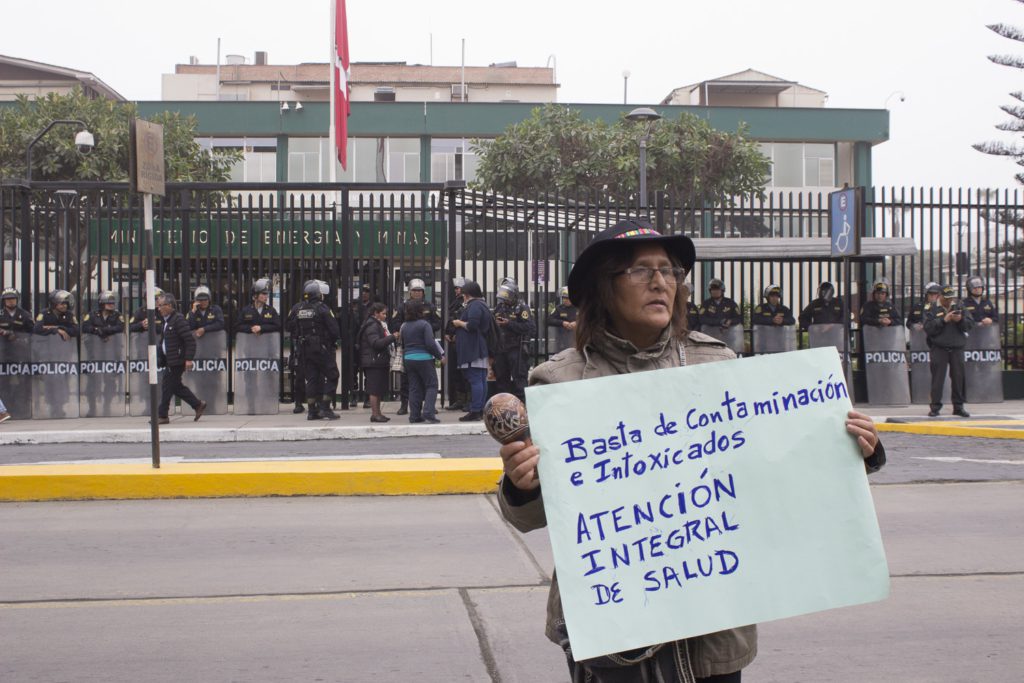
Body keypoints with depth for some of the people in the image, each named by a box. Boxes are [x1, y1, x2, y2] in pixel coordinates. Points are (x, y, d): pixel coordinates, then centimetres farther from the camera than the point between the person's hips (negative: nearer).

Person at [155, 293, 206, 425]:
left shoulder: (178, 320, -15)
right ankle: (198, 405, 20)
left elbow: (190, 340, -20)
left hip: (176, 361, -10)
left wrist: (188, 359, -23)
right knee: (176, 386, 13)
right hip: (170, 360, 10)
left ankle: (162, 415, 2)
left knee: (167, 386, -5)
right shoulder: (167, 321, 15)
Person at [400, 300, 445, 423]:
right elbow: (430, 344, -15)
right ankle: (428, 412, -14)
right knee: (431, 385, 0)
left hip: (408, 359, 6)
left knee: (414, 387, 10)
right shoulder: (424, 324, -9)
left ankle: (414, 415, 9)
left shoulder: (404, 326, 9)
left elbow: (402, 345, 15)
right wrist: (439, 356, -5)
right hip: (424, 358, -6)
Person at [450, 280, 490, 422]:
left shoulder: (474, 306, -11)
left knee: (475, 380, -12)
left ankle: (475, 412, -14)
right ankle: (481, 410, 11)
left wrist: (459, 323, -5)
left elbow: (472, 325, -23)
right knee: (482, 380, 9)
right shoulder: (483, 306, 21)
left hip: (473, 350, -11)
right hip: (483, 350, 11)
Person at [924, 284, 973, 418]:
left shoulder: (959, 307, 10)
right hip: (939, 348, -3)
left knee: (958, 377, 6)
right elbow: (928, 328, -11)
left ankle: (958, 407, 14)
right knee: (938, 378, -4)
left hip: (957, 348, 3)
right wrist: (943, 320, -18)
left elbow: (970, 324, 6)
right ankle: (935, 407, 2)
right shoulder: (932, 309, 0)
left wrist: (961, 320, -14)